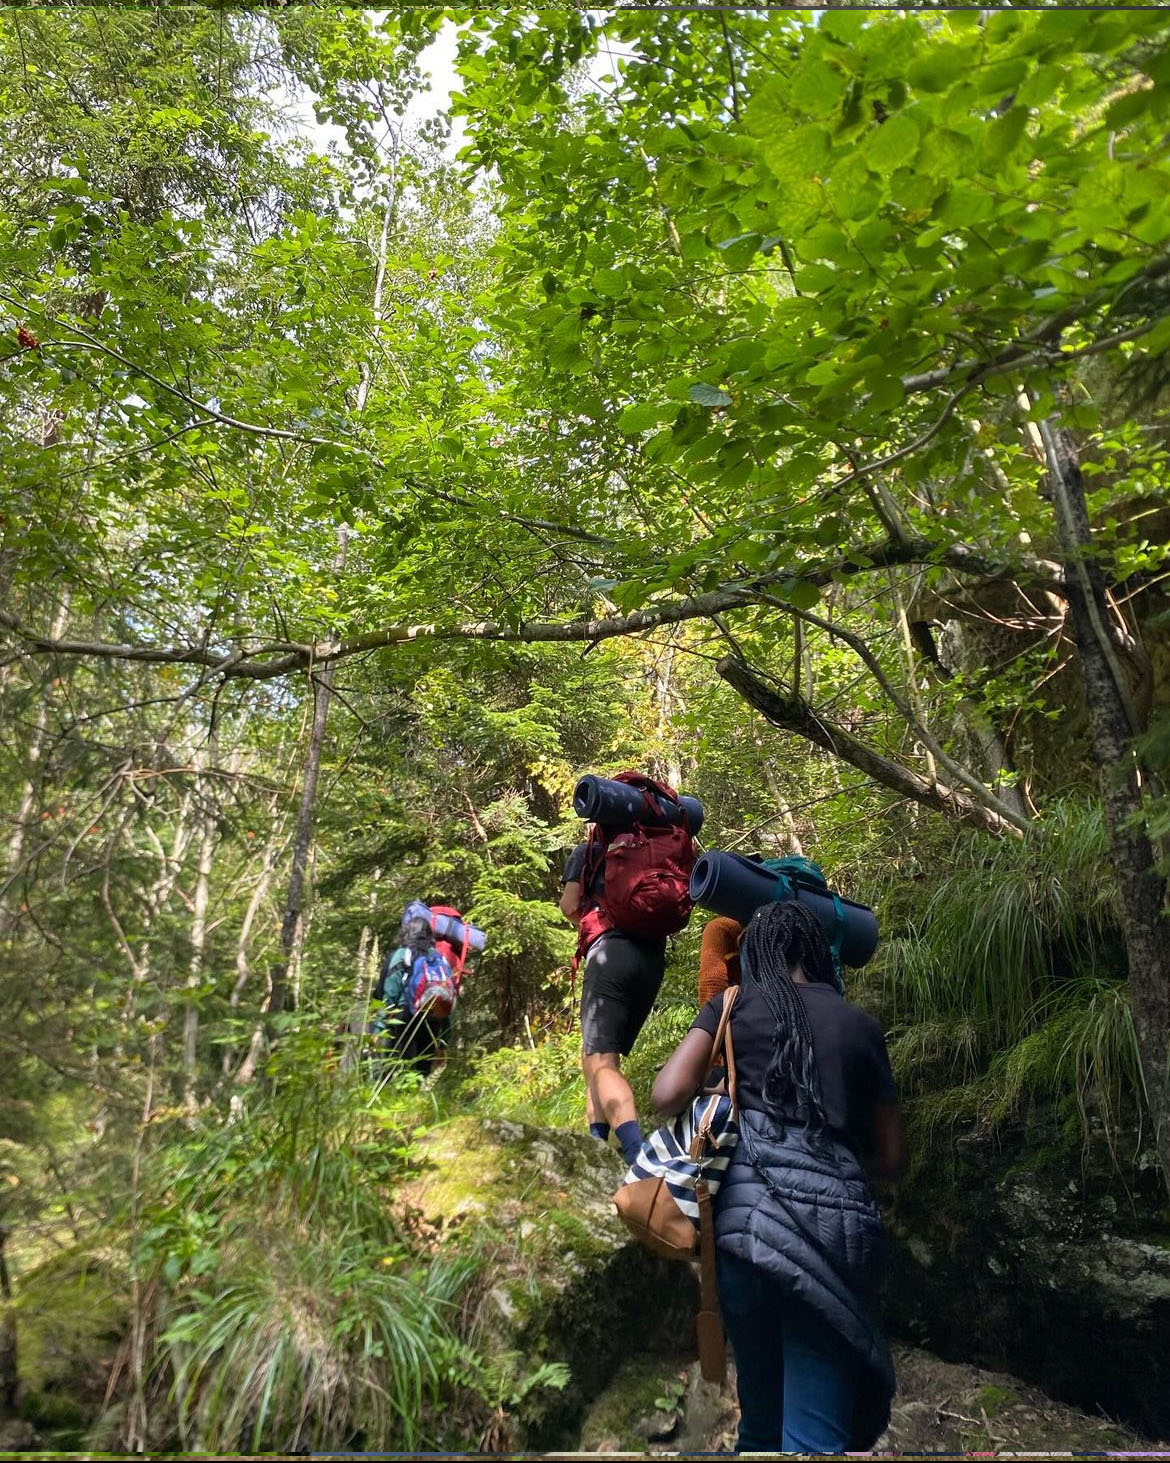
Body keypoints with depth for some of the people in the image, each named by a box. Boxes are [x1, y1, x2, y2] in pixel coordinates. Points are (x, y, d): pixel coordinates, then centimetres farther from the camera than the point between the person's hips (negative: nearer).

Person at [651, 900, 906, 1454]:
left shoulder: (734, 1004, 9)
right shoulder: (861, 1024, 15)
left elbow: (668, 1094, -2)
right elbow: (892, 1158, 19)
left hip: (749, 1216, 0)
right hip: (834, 1225, 1)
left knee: (762, 1419, 18)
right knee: (818, 1432, 3)